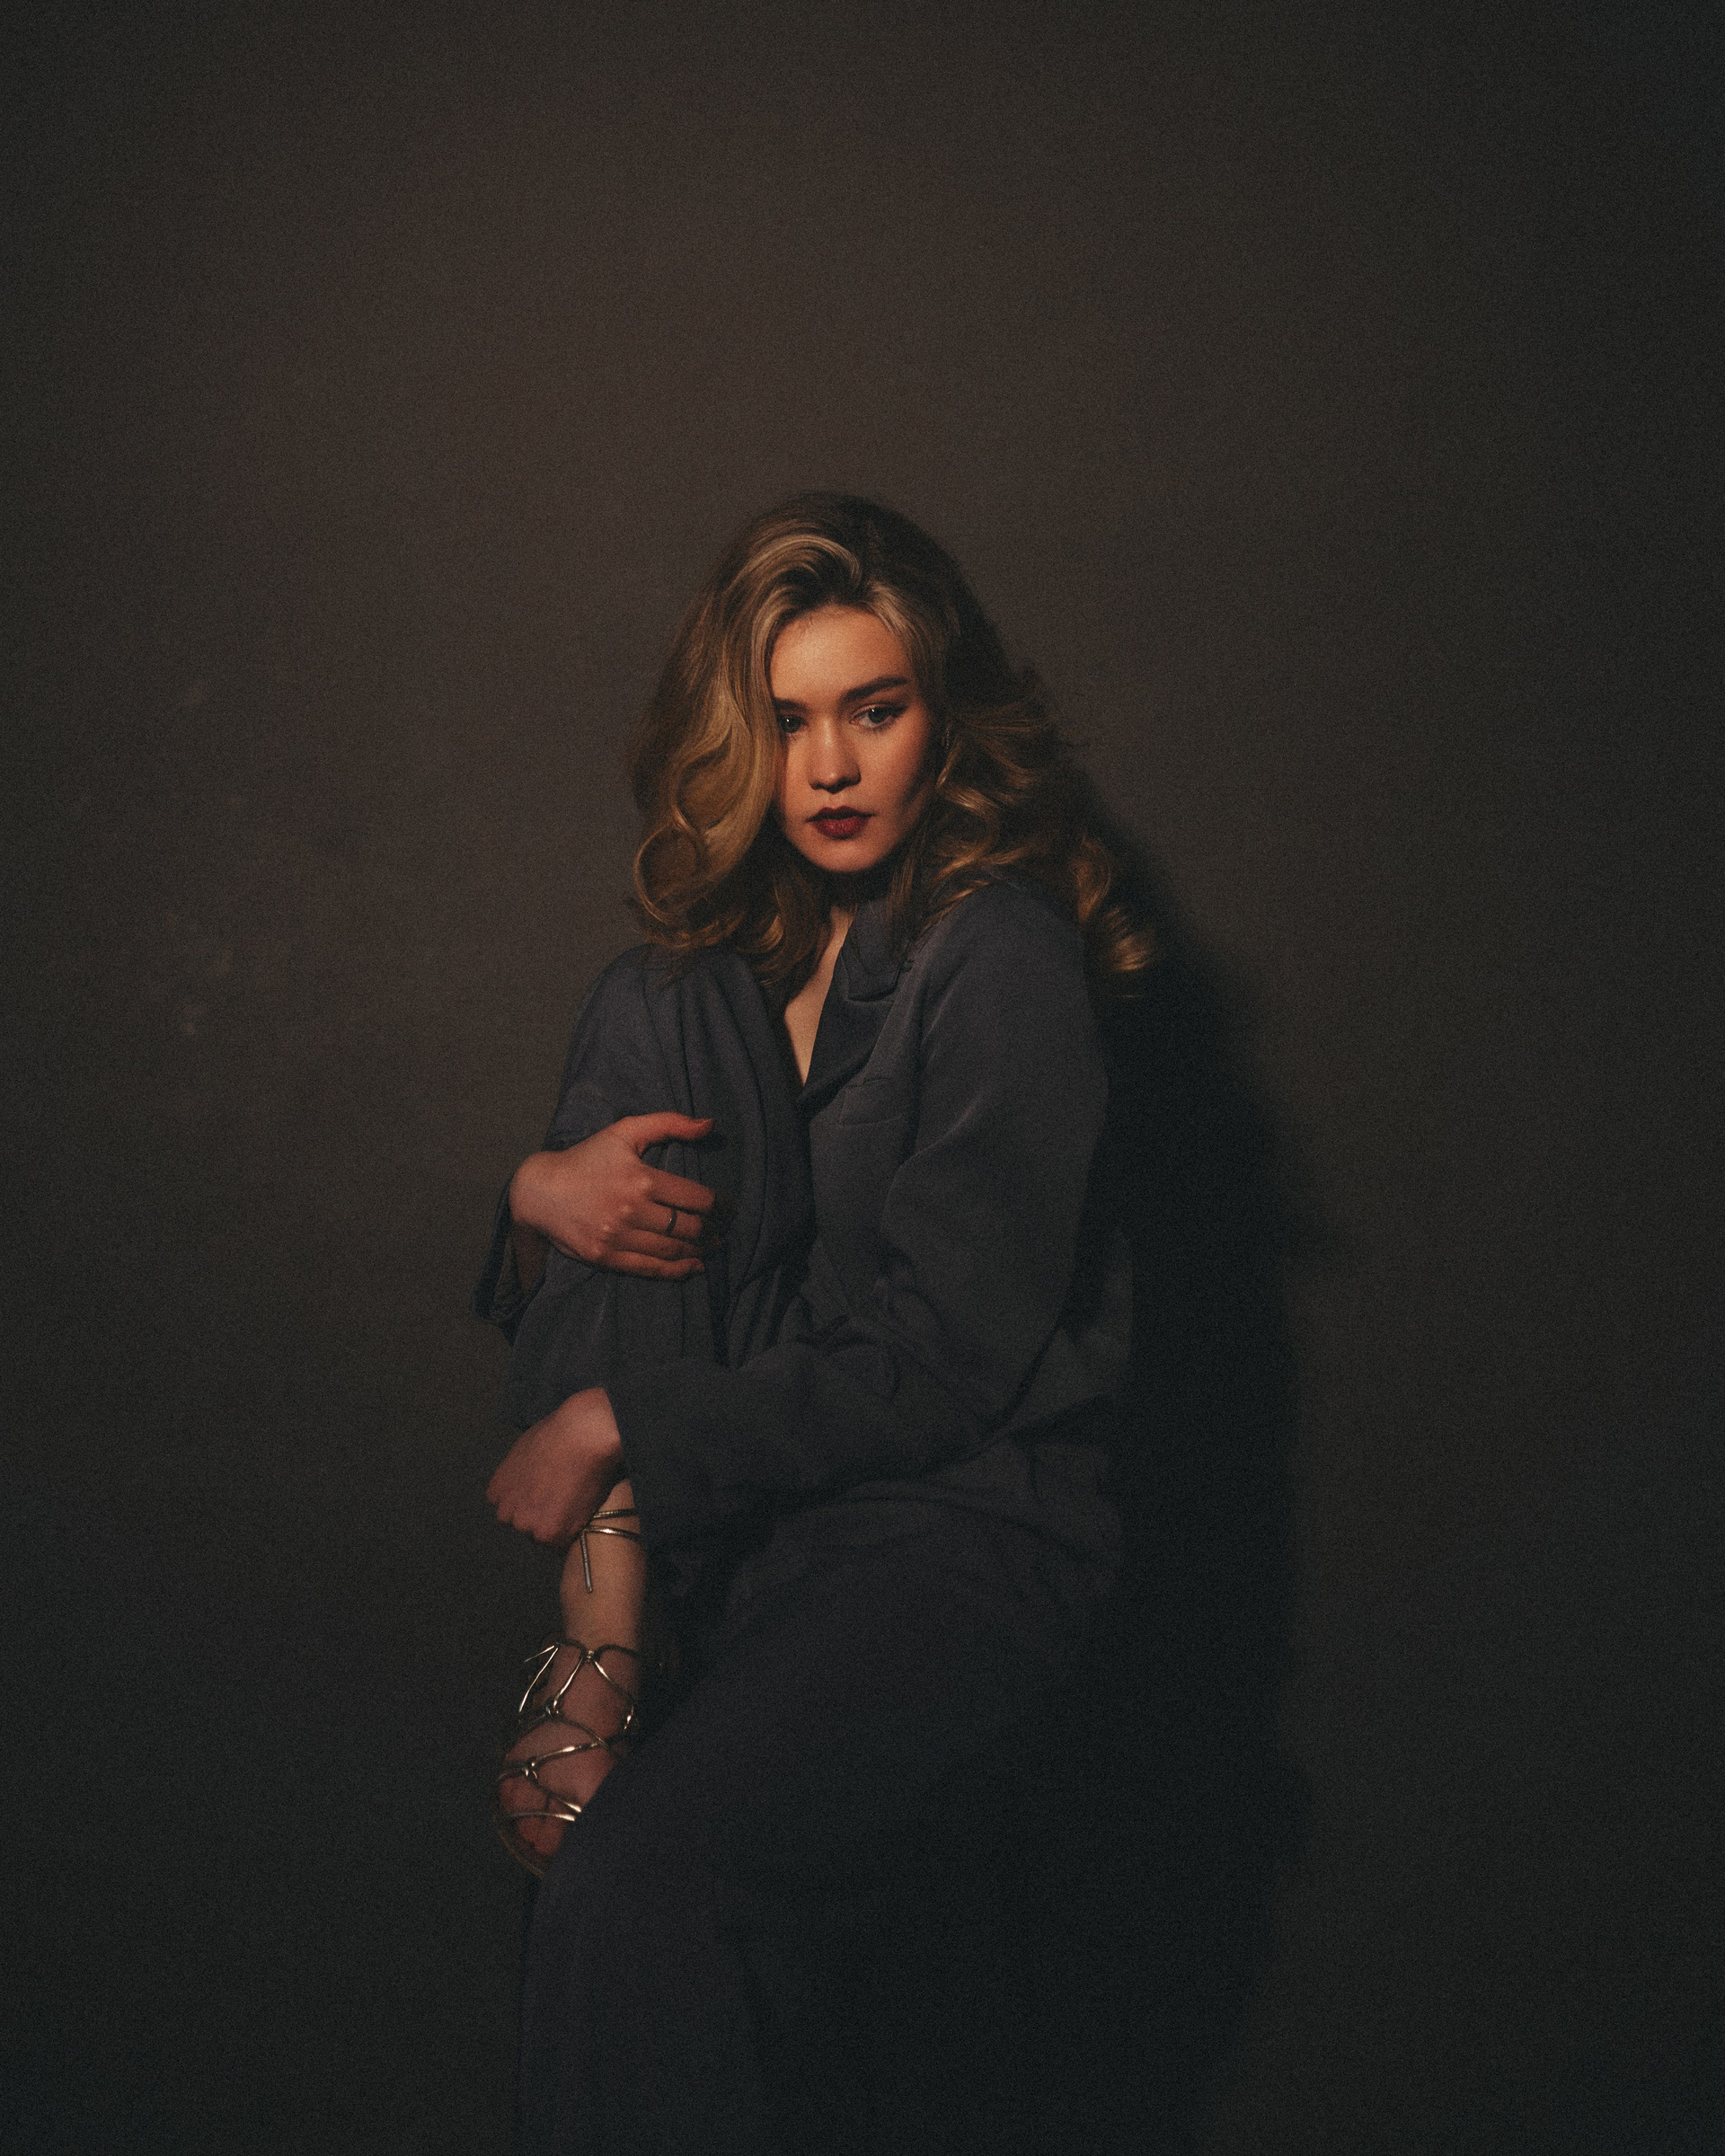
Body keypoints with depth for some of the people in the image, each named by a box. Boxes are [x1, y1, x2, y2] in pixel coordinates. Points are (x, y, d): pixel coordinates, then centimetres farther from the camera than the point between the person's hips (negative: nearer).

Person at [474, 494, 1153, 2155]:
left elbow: (941, 1360, -10)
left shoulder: (999, 961, -7)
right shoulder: (688, 981, 11)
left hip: (960, 1532, -8)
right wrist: (544, 1186, -6)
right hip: (747, 1536, 8)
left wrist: (617, 1428, -9)